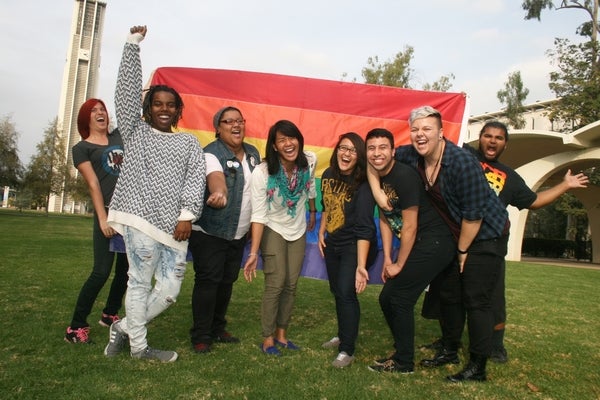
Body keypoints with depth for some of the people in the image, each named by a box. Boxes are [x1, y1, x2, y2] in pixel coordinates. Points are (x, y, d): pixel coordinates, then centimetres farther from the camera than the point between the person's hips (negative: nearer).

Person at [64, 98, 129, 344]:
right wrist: (102, 218, -14)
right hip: (110, 212, -5)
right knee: (102, 271, -10)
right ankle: (76, 327, 3)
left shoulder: (118, 136, 16)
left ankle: (109, 314, 28)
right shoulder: (82, 148, 3)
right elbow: (93, 184, -7)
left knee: (126, 269, 11)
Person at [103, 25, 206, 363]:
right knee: (140, 281, -2)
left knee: (170, 290, 1)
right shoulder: (135, 131, 13)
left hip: (175, 224, 3)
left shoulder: (189, 142, 16)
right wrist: (134, 43, 1)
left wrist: (188, 214, -9)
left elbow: (196, 178, 4)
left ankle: (125, 327, 23)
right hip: (140, 217, -2)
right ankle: (139, 346, 14)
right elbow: (128, 89, 4)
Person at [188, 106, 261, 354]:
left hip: (239, 233, 7)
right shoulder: (212, 154, -13)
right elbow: (216, 178, -34)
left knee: (227, 282, 14)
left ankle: (217, 329, 29)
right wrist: (218, 193, -58)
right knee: (208, 282, -5)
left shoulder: (253, 153, 8)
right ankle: (200, 336, 8)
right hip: (210, 231, -7)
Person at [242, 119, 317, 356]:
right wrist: (253, 253, -29)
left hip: (298, 232, 4)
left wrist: (313, 213, 21)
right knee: (275, 285, -7)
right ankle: (268, 338, 9)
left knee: (291, 285, 7)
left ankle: (281, 334, 22)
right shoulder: (262, 172, -25)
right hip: (273, 231, -4)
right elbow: (258, 215, -25)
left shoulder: (309, 161, -14)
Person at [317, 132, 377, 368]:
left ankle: (347, 350, 5)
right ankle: (344, 334, 38)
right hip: (332, 244, 7)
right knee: (336, 291, 17)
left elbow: (364, 228, -28)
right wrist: (321, 231, 8)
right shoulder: (328, 176, -3)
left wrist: (361, 265, -33)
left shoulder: (363, 185, -22)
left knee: (345, 293, -10)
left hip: (354, 246, -7)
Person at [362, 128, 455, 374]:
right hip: (416, 245, 9)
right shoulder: (376, 178, 6)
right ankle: (403, 353, 27)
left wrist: (399, 264, -9)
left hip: (433, 243, -9)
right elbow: (385, 219, 12)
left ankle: (403, 362, 9)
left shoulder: (404, 176, -20)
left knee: (397, 298, -8)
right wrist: (387, 259, 7)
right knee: (387, 298, 10)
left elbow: (409, 227, -18)